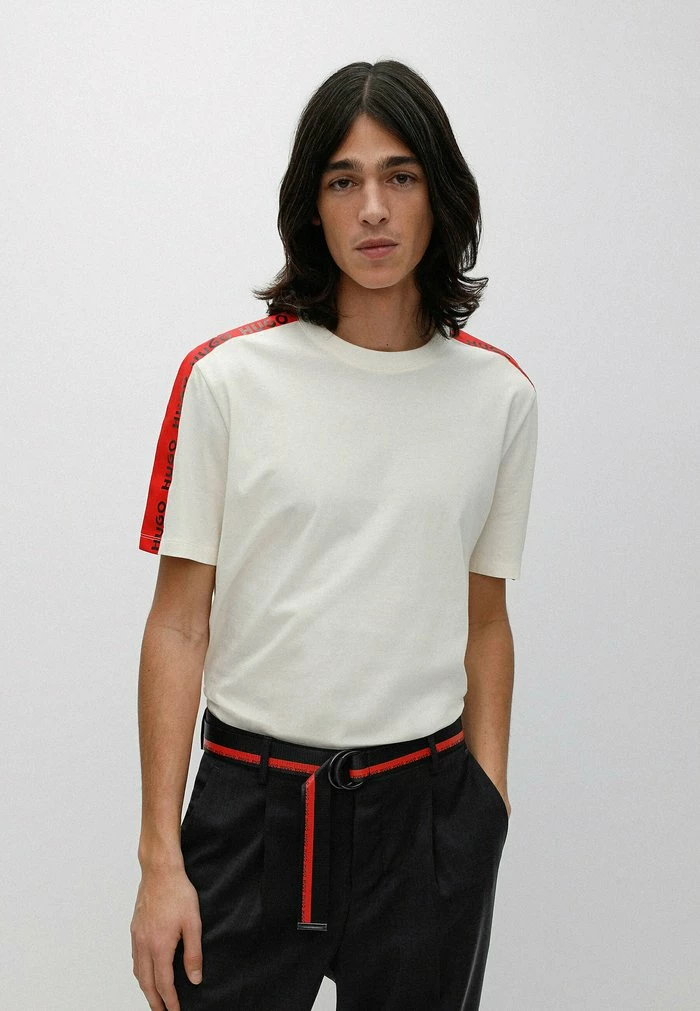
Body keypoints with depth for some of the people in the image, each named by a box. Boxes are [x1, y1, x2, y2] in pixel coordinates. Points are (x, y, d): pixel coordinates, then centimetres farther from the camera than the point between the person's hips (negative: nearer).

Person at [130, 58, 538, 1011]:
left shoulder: (499, 394, 2)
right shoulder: (226, 378, -6)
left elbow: (485, 619, 8)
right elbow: (179, 623, -6)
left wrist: (488, 810, 6)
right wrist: (161, 859, -8)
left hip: (427, 810, 2)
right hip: (249, 806, -1)